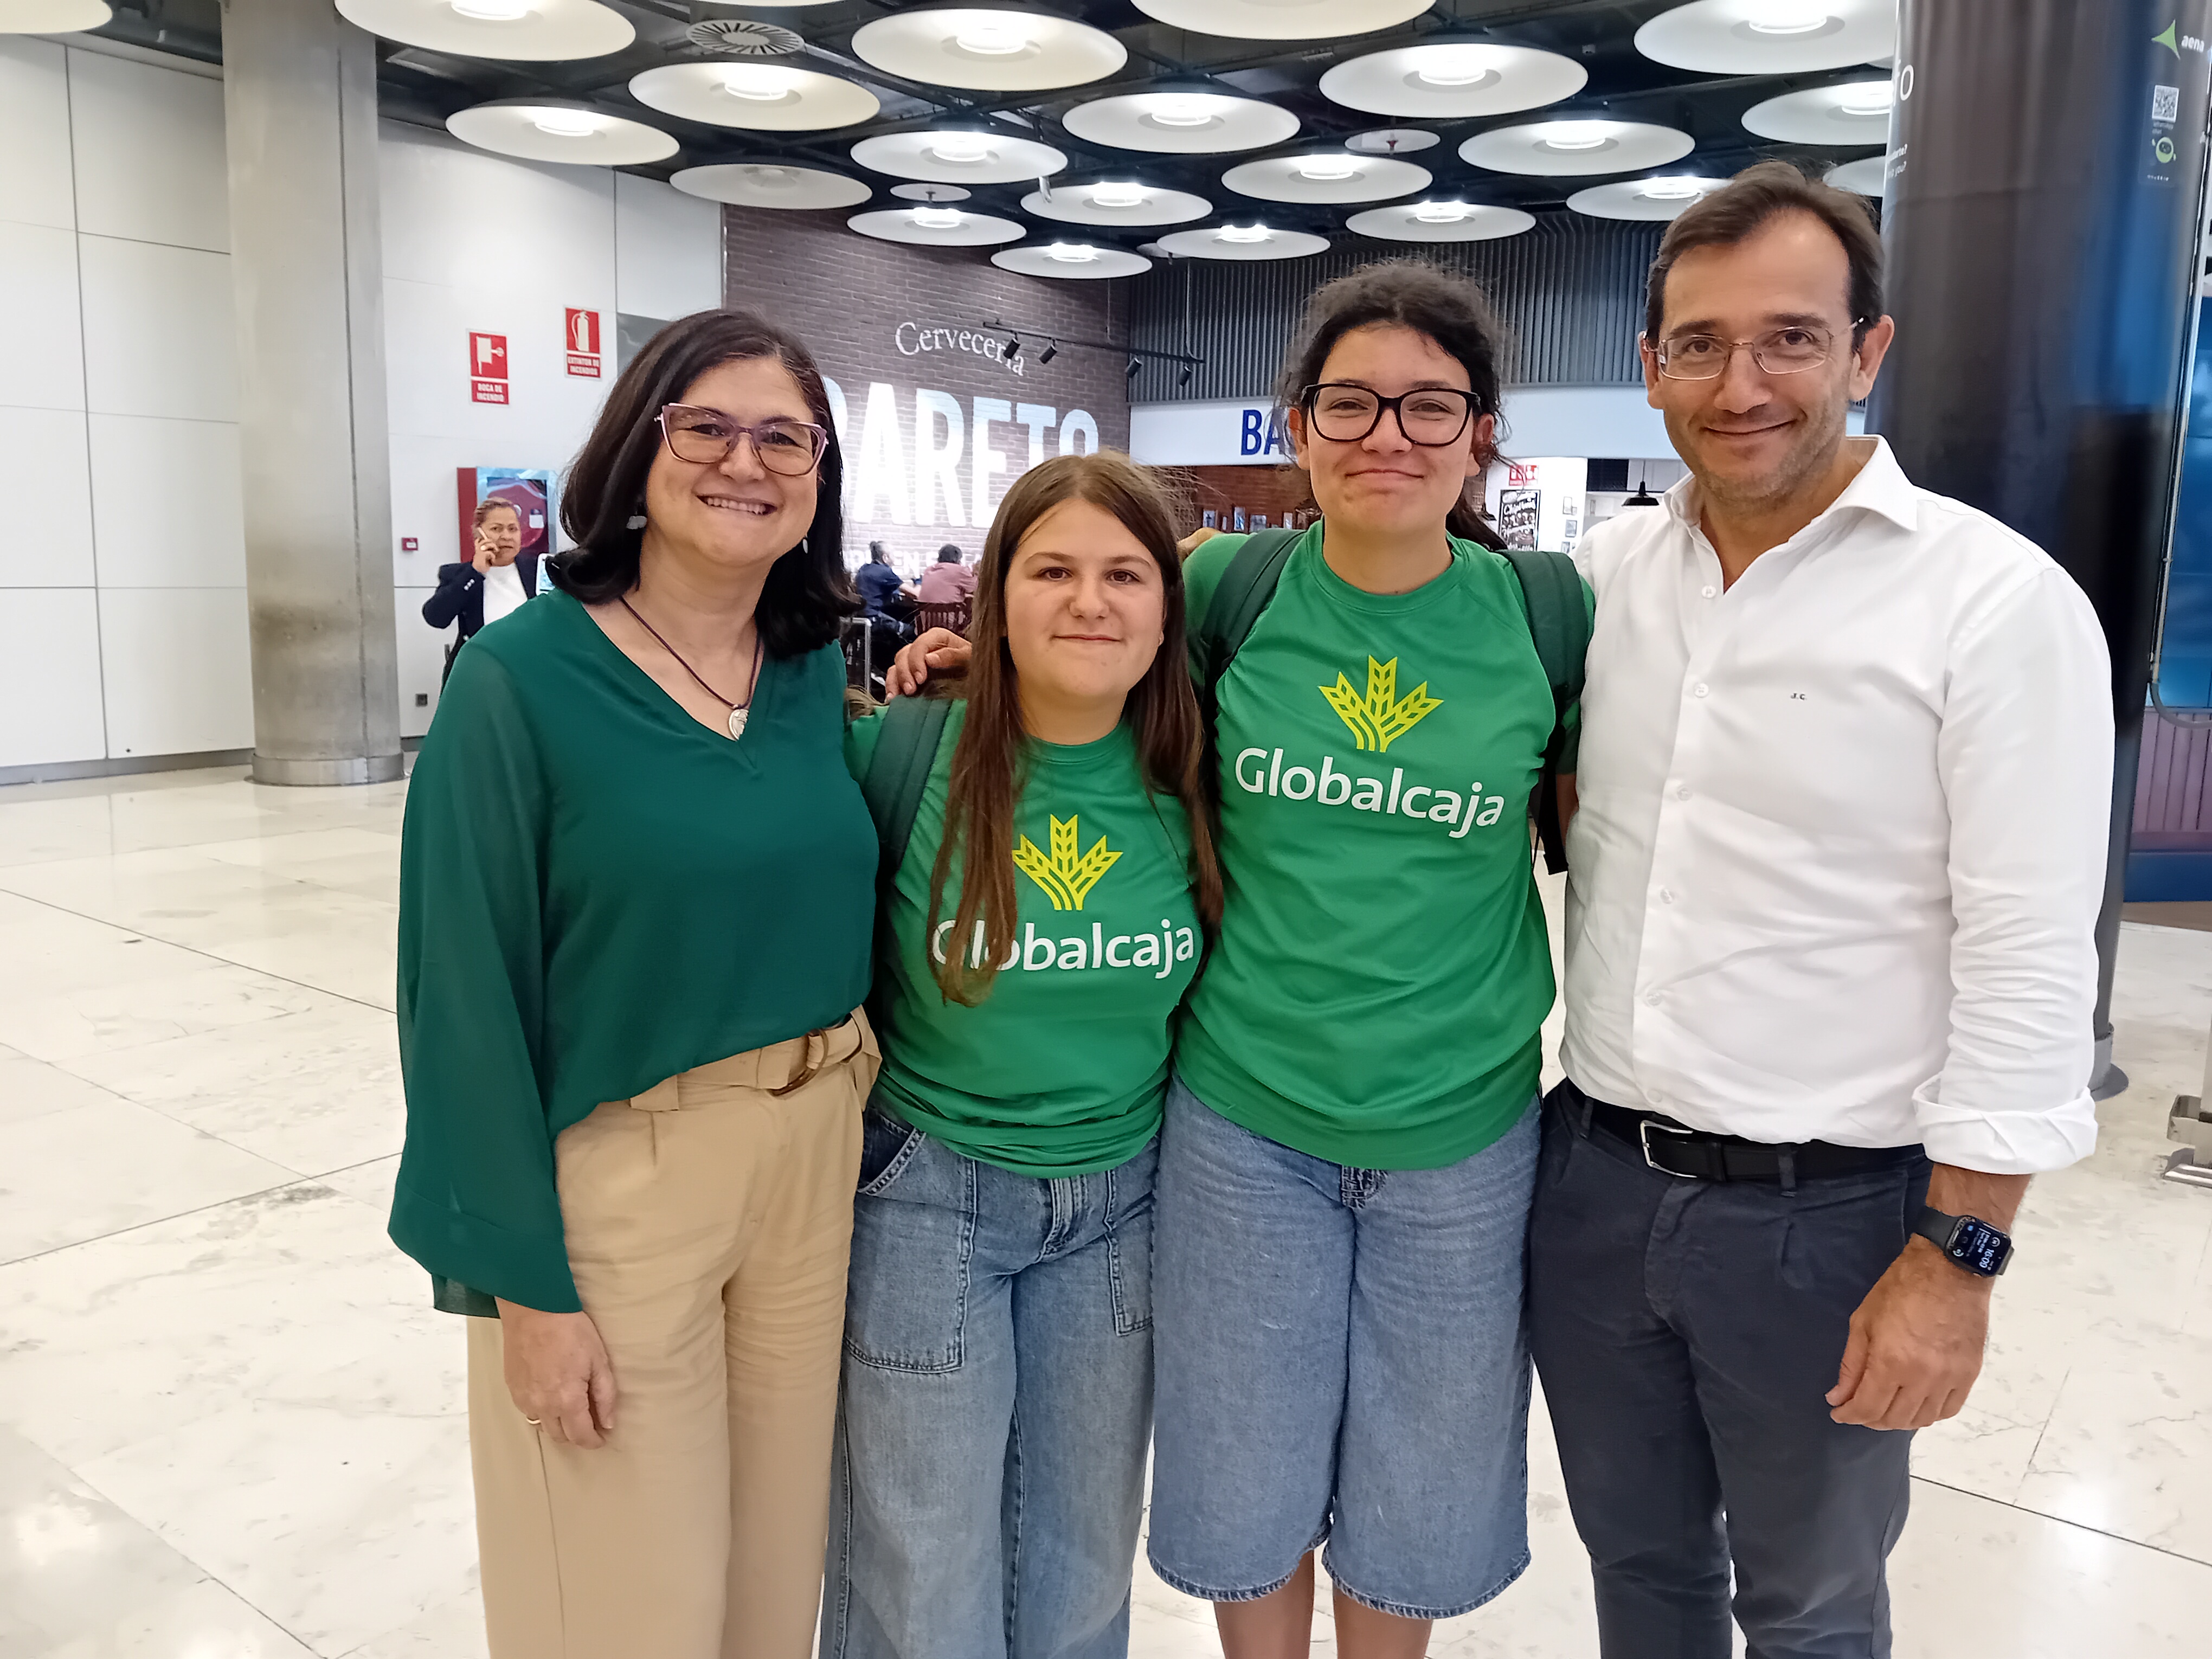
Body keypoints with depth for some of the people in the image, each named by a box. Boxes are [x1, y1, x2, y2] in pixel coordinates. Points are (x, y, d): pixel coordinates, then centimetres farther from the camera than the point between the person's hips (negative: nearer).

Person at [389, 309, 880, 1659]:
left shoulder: (822, 669, 1)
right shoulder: (523, 677, -13)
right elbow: (468, 994, -12)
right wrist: (527, 1284, -11)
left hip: (821, 1152, 5)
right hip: (615, 1180, -4)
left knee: (780, 1549, 21)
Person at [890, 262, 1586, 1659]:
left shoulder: (1544, 609, -6)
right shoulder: (1231, 585, -6)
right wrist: (981, 650, -4)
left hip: (1463, 1137, 0)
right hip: (1242, 1120, 0)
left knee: (1414, 1498, 19)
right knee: (1246, 1488, 17)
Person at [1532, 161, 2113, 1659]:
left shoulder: (1998, 599, -11)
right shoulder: (1598, 574, 2)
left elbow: (2028, 965, -13)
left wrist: (1958, 1256, -14)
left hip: (1831, 1210, -4)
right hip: (1594, 1177, 4)